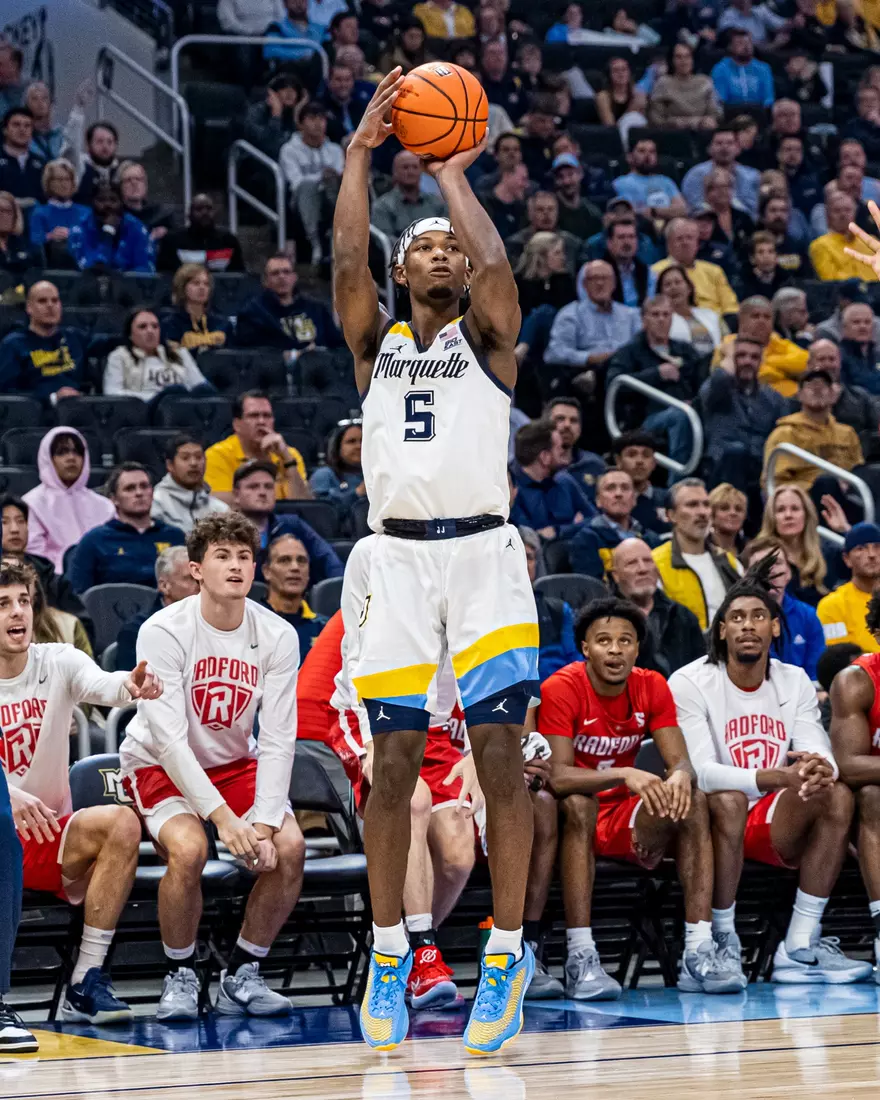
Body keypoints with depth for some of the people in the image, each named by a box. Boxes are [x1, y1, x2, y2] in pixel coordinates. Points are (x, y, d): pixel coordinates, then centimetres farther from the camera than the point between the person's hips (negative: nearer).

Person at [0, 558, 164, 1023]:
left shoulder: (58, 662, 0)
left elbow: (99, 685, -23)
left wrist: (130, 686, -48)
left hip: (49, 836, 3)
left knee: (122, 823, -27)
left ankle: (85, 983, -21)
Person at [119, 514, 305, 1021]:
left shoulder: (277, 635, -12)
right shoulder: (163, 631, -22)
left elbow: (278, 741, -12)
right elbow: (169, 739, -25)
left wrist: (265, 823, -25)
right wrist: (222, 816, -32)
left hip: (234, 761, 4)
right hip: (160, 764, -4)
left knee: (289, 845, -21)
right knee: (188, 848, -32)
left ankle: (243, 975, -2)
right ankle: (180, 978, -9)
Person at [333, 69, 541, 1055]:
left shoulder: (487, 338, 9)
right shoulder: (376, 343, 14)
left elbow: (495, 265, -10)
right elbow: (345, 263, -2)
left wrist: (454, 176, 1)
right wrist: (360, 151, -3)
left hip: (482, 551, -2)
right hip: (398, 557, 2)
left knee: (499, 753, -5)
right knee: (394, 761, 2)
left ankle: (507, 951, 1)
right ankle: (387, 950, 12)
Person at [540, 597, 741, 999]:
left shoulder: (652, 687, -3)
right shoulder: (560, 689, -17)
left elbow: (681, 762, -9)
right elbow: (558, 775, -27)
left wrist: (681, 776, -35)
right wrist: (625, 775, -42)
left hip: (624, 816, 5)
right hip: (573, 816, -5)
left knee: (694, 800, -19)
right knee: (578, 803, -36)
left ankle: (698, 952, -26)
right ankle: (581, 960, -41)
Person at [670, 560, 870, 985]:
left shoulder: (795, 682, 6)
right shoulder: (690, 683, -10)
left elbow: (820, 752, -5)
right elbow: (700, 771, -22)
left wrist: (819, 768, -33)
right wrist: (780, 778, -36)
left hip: (773, 823, 5)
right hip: (710, 819, -5)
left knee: (837, 796, -22)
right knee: (727, 800, -37)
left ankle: (800, 946, -24)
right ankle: (723, 944, -26)